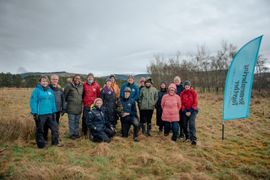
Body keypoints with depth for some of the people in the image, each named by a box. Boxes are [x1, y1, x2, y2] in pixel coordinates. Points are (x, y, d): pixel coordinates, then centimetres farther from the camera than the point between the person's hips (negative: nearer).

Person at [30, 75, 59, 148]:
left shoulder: (50, 90, 11)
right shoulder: (36, 90, -7)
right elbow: (33, 102, -11)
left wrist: (54, 112, 9)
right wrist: (35, 113, -16)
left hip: (50, 114, 6)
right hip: (40, 114, -5)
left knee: (55, 128, 10)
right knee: (40, 130, 8)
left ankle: (55, 142, 25)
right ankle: (41, 145, 22)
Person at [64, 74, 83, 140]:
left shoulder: (81, 86, 7)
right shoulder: (69, 86, -9)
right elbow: (65, 95, -4)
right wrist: (68, 101, 2)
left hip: (79, 107, 5)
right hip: (71, 107, -5)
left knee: (77, 121, 14)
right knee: (72, 121, 2)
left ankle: (76, 133, 26)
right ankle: (72, 134, 14)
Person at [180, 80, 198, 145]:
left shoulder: (194, 92, -6)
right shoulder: (182, 93, 1)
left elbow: (195, 103, -7)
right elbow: (182, 103, 0)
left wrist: (190, 111, -13)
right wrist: (185, 112, -10)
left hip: (192, 110, -3)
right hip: (185, 111, 3)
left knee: (191, 124, -16)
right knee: (185, 124, 7)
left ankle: (193, 139, -15)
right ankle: (187, 136, 26)